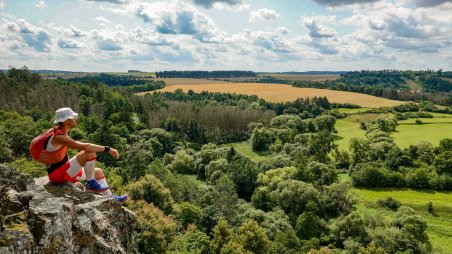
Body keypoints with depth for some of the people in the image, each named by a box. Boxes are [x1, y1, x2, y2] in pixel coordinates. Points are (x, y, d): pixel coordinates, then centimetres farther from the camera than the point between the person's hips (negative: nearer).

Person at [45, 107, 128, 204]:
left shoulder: (62, 133, 6)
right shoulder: (59, 137, -25)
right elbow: (85, 147, -33)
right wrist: (107, 149, -28)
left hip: (63, 169, 10)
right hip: (58, 174, -10)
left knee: (98, 172, 15)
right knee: (90, 153, -25)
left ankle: (110, 197, 20)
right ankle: (91, 183, -8)